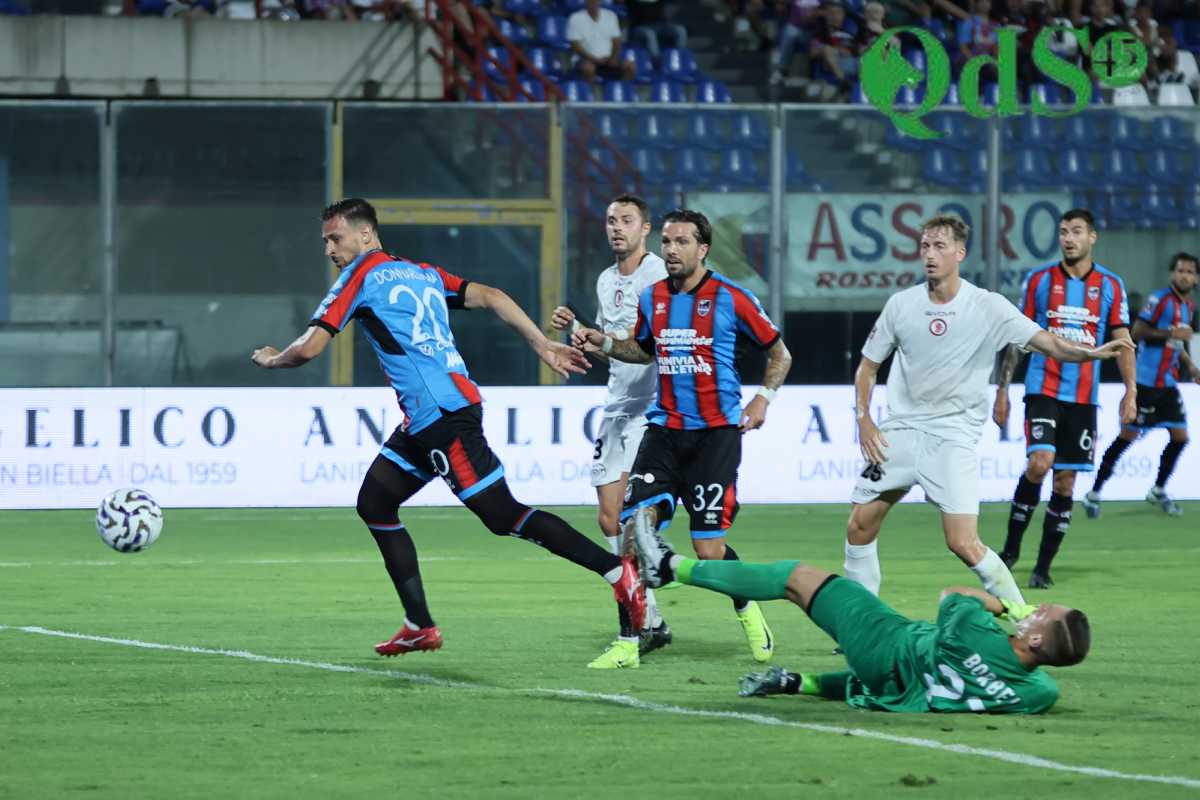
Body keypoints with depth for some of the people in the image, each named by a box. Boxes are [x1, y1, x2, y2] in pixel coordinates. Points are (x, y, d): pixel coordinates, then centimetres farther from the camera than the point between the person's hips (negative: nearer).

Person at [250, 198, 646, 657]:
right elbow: (489, 297, 14)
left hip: (443, 414, -9)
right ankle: (420, 626, 13)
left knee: (502, 516, -10)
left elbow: (310, 348, -4)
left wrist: (271, 360, 16)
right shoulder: (422, 274, 21)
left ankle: (617, 571, -13)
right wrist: (543, 345, 13)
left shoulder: (362, 275, -2)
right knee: (374, 504, 13)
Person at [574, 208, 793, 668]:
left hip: (715, 434, -4)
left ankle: (747, 609, 26)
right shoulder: (652, 299, 8)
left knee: (709, 549, -6)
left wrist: (764, 397, -8)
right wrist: (604, 344, 11)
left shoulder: (730, 298, -5)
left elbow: (779, 353, 6)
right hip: (664, 429, 4)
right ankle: (629, 642, -6)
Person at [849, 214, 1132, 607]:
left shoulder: (987, 306, -8)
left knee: (963, 544, -15)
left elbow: (1047, 342, -15)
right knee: (859, 526, 4)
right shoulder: (901, 304, 1)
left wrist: (1093, 352, -33)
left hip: (954, 437, -4)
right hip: (901, 429, 4)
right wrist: (864, 419, 0)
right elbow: (868, 365, 12)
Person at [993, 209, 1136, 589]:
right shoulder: (1039, 280, 2)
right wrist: (1002, 389, 4)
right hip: (1042, 389, -2)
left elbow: (1122, 340, 8)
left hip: (1084, 397, 2)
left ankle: (1043, 567, 10)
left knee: (1066, 481, 2)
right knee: (1039, 463, -21)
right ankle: (1011, 549, -4)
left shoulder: (1111, 286, 4)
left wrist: (1130, 390, -2)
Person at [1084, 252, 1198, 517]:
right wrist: (1171, 334, -24)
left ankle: (1158, 491, 22)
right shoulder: (1160, 299, -13)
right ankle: (1093, 494, 3)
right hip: (1147, 383, -8)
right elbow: (1137, 332, -18)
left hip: (1169, 384, 8)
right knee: (1128, 436, -5)